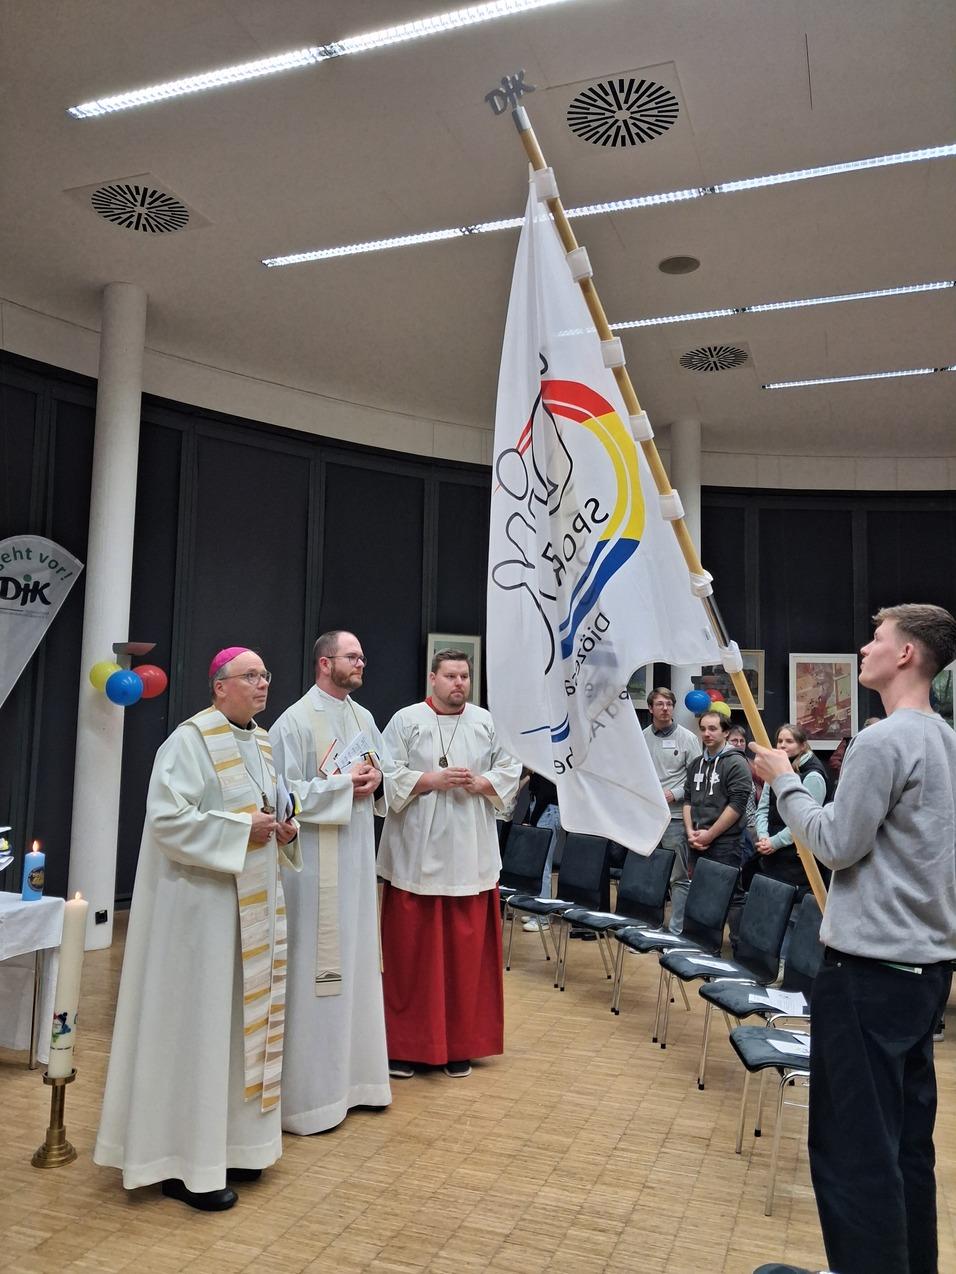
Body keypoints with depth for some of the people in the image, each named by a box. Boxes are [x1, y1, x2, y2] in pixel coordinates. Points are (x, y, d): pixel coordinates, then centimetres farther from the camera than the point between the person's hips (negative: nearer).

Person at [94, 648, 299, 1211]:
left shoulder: (264, 742, 11)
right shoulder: (191, 740, -14)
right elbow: (166, 818, -21)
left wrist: (286, 829, 0)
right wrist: (240, 828, -22)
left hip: (257, 903, 8)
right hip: (203, 900, -8)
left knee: (247, 1018, 15)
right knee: (198, 1023, 0)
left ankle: (230, 1141, 31)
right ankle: (186, 1162, 15)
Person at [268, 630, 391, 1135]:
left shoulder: (363, 716, 11)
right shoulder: (296, 721, -11)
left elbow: (384, 766, 17)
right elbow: (283, 793, -16)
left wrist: (376, 778, -6)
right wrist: (345, 783, -18)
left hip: (358, 854, 7)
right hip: (316, 858, -7)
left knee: (355, 956, 15)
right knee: (314, 964, -1)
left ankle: (351, 1070, 29)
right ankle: (310, 1088, 13)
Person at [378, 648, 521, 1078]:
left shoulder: (488, 723, 7)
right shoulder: (405, 721, -1)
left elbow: (511, 772, 7)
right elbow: (388, 776, -5)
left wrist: (479, 783, -9)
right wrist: (430, 779, -15)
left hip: (470, 857, 2)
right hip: (416, 856, -2)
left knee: (465, 948, 7)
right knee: (411, 949, 3)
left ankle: (460, 1043, 21)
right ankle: (404, 1043, 16)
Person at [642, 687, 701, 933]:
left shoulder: (687, 738, -2)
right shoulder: (641, 739, 7)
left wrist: (675, 794, -13)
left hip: (674, 817, -3)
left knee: (678, 877, 1)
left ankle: (676, 931, 9)